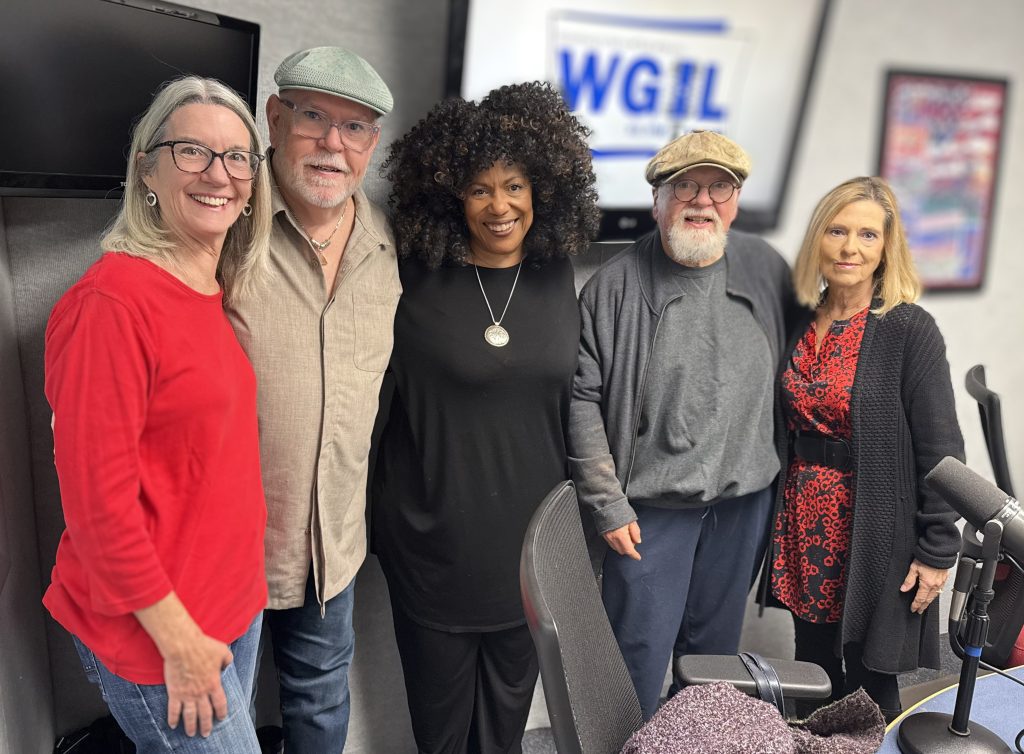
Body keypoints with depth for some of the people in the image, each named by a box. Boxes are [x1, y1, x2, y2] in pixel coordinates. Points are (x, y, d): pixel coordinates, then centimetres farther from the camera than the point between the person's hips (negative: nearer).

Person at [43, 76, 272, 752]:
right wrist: (178, 637, -17)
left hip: (234, 604, 7)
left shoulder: (221, 295, 5)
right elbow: (97, 498, -21)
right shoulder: (113, 302, -20)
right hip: (154, 630, -7)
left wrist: (242, 587, 10)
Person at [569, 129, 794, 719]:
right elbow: (584, 400, -10)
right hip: (651, 503, -3)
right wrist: (608, 505, -11)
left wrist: (782, 475, 7)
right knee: (641, 648, 5)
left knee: (716, 641, 20)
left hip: (746, 497, 4)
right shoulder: (616, 286, -10)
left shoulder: (767, 270, 0)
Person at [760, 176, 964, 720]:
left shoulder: (910, 330, -12)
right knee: (812, 674, 18)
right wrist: (780, 513, 10)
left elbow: (940, 450, -12)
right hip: (803, 523, 5)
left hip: (872, 529, -5)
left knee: (869, 683, 9)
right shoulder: (800, 322, 4)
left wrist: (937, 551, -12)